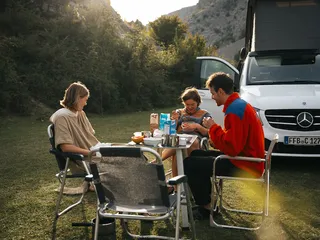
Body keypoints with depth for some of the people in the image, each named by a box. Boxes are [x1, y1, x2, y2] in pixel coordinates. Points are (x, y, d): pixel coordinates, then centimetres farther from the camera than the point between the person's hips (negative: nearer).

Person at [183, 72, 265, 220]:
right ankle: (210, 198, 20)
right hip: (247, 159, 11)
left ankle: (206, 207, 3)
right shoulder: (240, 105, 12)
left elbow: (231, 147, -26)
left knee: (189, 164, -12)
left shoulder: (234, 110, -22)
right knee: (196, 155, 18)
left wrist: (213, 128, -14)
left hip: (244, 166, -11)